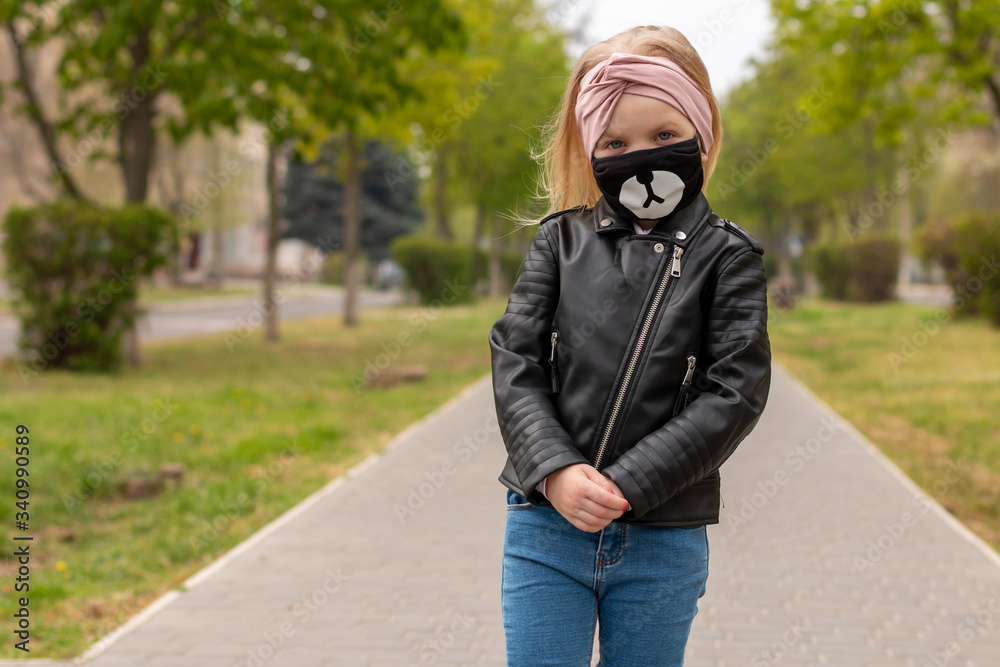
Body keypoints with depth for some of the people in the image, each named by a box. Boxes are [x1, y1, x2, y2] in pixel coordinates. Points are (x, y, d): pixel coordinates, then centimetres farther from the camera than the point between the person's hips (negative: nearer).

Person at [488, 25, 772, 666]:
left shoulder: (726, 256, -1)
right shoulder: (561, 241, 5)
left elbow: (735, 391, -9)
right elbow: (515, 360, 0)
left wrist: (626, 486, -16)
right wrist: (555, 470, -16)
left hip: (663, 540, -1)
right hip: (545, 526, 1)